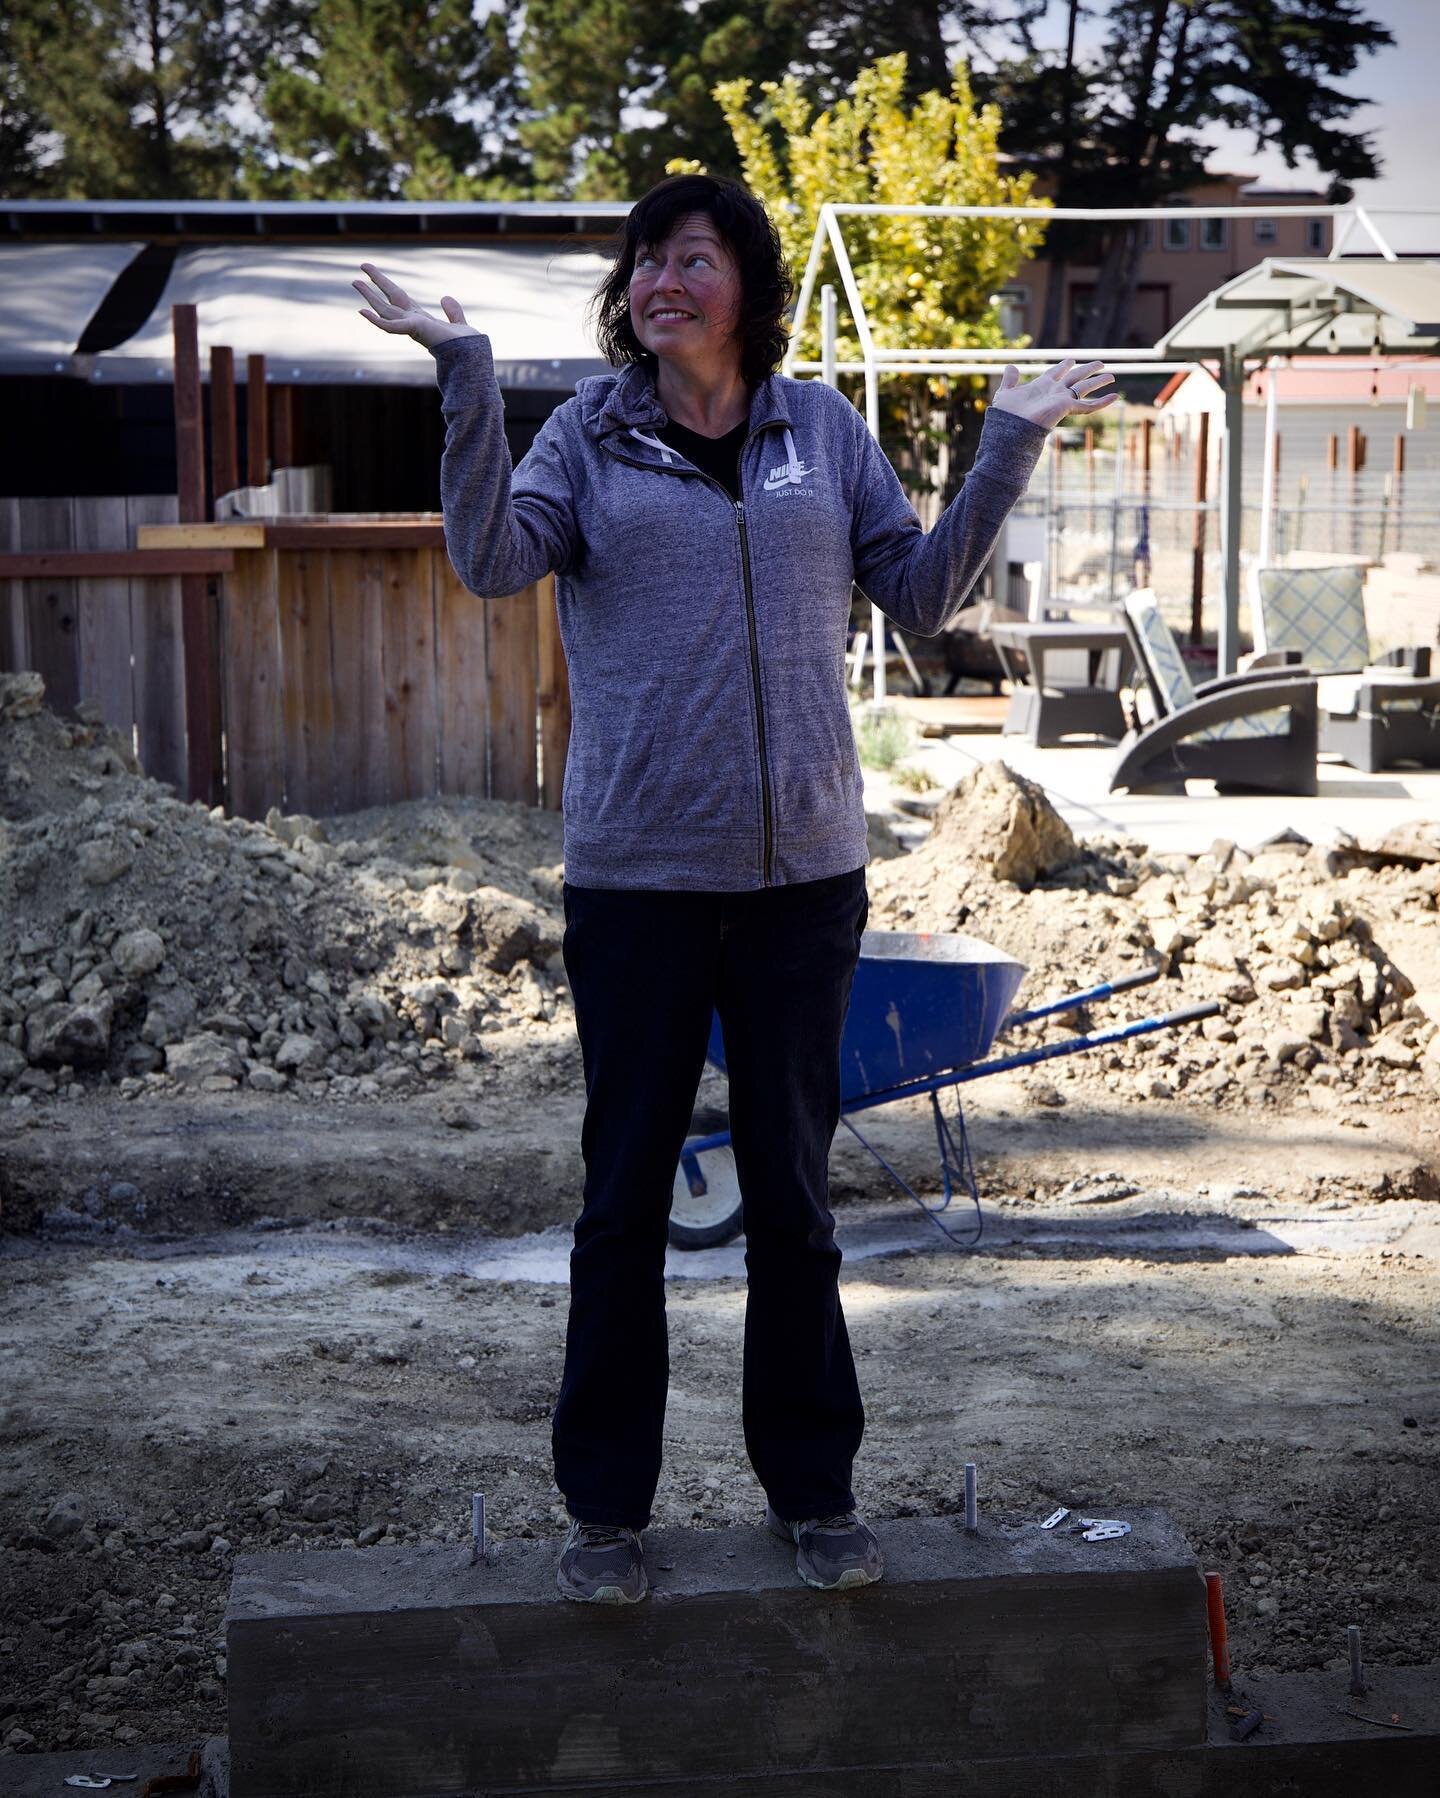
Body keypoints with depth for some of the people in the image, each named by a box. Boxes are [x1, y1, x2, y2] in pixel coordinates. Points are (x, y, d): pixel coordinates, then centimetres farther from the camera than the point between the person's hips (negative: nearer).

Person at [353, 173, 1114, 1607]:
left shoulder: (822, 428, 9)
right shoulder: (589, 431, 4)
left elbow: (921, 594, 6)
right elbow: (494, 559, -12)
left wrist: (1007, 449, 0)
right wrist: (464, 379, -18)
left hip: (803, 871, 1)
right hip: (635, 878, -1)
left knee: (793, 1191, 10)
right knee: (625, 1194, 5)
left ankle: (811, 1489, 23)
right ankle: (606, 1505, 17)